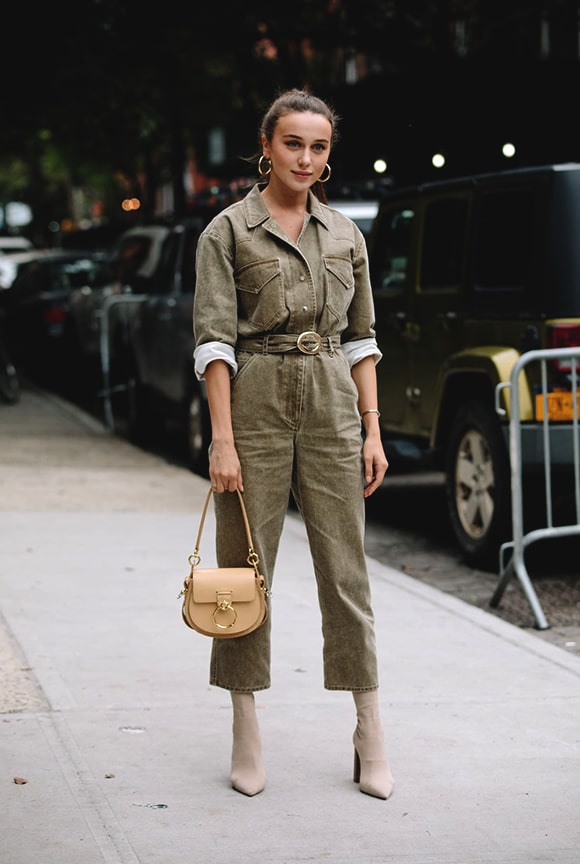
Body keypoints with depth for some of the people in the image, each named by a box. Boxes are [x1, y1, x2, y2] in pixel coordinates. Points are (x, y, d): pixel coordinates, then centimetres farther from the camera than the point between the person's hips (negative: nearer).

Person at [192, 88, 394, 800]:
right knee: (245, 568, 2)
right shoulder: (227, 231, -1)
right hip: (255, 404, -3)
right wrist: (222, 439, -14)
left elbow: (361, 338, 13)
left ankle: (370, 738, 8)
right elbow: (213, 338, -6)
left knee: (345, 569, 3)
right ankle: (247, 738, 11)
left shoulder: (345, 235, 11)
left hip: (331, 404, 3)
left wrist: (372, 429, 6)